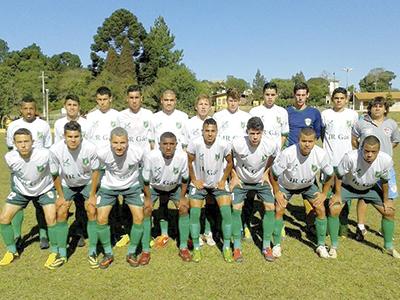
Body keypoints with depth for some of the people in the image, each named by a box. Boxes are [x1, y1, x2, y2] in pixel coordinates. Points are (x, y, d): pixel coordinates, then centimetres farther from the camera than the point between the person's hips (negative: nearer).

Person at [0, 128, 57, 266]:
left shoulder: (45, 154, -32)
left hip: (44, 189, -3)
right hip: (21, 190, 3)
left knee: (51, 218, -18)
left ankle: (54, 252, 5)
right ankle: (12, 251, 22)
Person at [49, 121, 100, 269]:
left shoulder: (90, 148, -31)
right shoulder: (55, 150, -28)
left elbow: (95, 171, -14)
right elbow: (55, 174, -10)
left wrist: (92, 195, -11)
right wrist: (61, 196, -4)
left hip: (87, 183, -1)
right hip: (67, 184, 1)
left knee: (92, 212, -12)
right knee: (61, 213, -7)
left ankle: (92, 252, 3)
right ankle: (62, 254, 9)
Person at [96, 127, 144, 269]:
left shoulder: (137, 152, -29)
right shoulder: (102, 153, -27)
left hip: (132, 186, 0)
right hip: (108, 187, 0)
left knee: (139, 217, -7)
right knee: (101, 219, -7)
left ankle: (131, 253, 14)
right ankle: (108, 254, 15)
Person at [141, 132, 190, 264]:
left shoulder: (182, 156, -30)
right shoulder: (151, 156, -34)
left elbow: (185, 179, -13)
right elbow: (146, 179, -18)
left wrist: (182, 197, -10)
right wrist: (148, 198, -14)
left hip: (175, 187, 1)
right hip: (153, 187, -1)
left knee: (184, 209, -9)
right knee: (146, 211, -14)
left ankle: (183, 248, 7)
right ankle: (145, 251, 0)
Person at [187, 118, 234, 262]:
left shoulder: (224, 145, -20)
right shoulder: (194, 144, -22)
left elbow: (229, 162, -1)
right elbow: (189, 162, -5)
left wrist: (223, 180, -5)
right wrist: (194, 180, -6)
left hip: (218, 183, 0)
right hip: (199, 183, 0)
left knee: (227, 213, -8)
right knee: (194, 214, -5)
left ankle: (227, 247, 11)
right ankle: (196, 248, 13)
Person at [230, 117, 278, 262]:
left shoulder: (271, 144, -24)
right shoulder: (237, 144, -29)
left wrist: (266, 173, -1)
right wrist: (234, 176, -9)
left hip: (261, 180, 2)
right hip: (241, 180, -1)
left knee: (270, 207, -8)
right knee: (236, 209, -11)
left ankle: (266, 246, 8)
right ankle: (237, 247, 4)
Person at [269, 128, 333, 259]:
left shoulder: (321, 154, -27)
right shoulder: (287, 153, -36)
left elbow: (329, 174, -6)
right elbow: (273, 173, -21)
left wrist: (324, 194, -6)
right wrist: (277, 193, -14)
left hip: (308, 185, 2)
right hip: (286, 185, -2)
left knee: (321, 209, -7)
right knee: (279, 210, -12)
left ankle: (321, 245, 11)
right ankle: (277, 245, 7)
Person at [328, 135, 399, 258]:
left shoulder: (386, 160, -28)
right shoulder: (350, 157, -39)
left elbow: (384, 181, -7)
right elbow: (339, 175, -20)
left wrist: (386, 200, 3)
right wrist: (337, 195, -16)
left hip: (370, 188, 3)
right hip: (348, 186, -3)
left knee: (389, 212, 3)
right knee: (333, 209, -20)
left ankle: (388, 246, 28)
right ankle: (334, 246, 0)